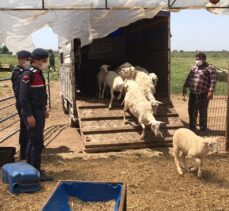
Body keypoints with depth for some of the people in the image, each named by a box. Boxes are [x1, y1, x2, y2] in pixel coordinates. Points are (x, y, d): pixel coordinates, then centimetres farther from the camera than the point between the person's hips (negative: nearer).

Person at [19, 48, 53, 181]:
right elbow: (23, 96, -21)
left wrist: (44, 109, 19)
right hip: (32, 113, -10)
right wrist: (29, 115, -23)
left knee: (33, 141, 17)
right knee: (38, 143, -7)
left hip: (38, 112, 10)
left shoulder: (38, 73, 13)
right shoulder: (28, 74, -17)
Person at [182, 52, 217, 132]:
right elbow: (189, 78, 20)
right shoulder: (194, 67, 13)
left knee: (203, 113, 6)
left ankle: (202, 129, 21)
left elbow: (213, 81, -14)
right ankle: (192, 127, 27)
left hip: (203, 95, -6)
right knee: (192, 111, 12)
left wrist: (211, 92, -22)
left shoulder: (210, 68, -8)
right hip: (192, 94, 6)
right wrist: (185, 87, 17)